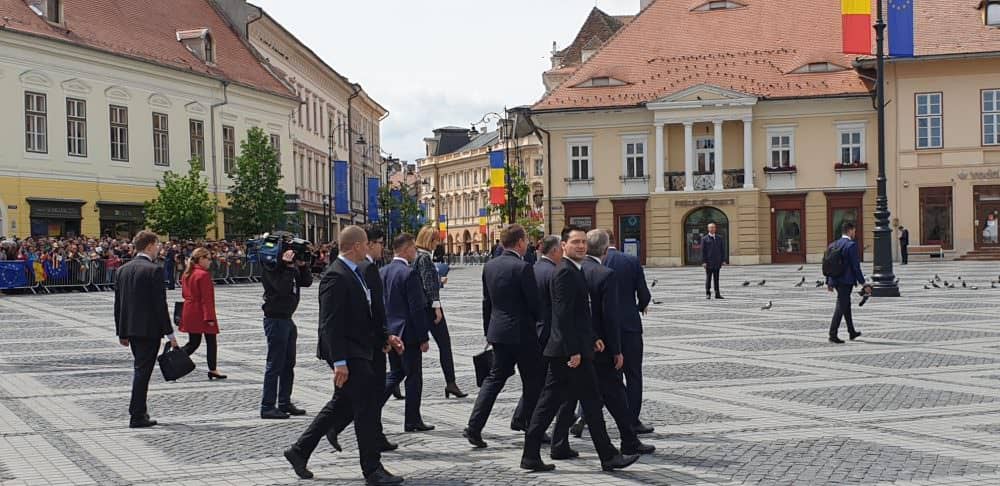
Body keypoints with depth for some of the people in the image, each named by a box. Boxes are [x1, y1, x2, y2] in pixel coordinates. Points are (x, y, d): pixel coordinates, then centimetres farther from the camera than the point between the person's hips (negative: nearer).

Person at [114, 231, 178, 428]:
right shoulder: (154, 270, -14)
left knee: (140, 369, 19)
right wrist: (169, 333, -10)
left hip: (131, 329, 7)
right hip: (149, 329, -7)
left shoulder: (122, 270, 8)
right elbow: (160, 304, -15)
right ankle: (137, 416, -1)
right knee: (143, 370, -3)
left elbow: (118, 303, 11)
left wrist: (121, 332, 17)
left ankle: (139, 412, 24)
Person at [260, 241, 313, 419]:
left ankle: (285, 403, 23)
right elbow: (282, 288, -27)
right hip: (275, 319, -9)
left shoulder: (292, 267, 10)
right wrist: (288, 266, -25)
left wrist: (302, 264, -4)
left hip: (287, 319, 9)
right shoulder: (271, 268, -15)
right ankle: (267, 407, -2)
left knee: (288, 364, 14)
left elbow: (307, 281, 9)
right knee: (275, 365, -7)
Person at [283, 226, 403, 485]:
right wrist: (339, 362, -25)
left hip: (357, 351, 10)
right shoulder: (336, 276, -18)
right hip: (347, 354, -10)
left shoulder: (355, 273, 13)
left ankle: (300, 451, 27)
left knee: (341, 404, 17)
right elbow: (330, 323, -22)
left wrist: (384, 337, 17)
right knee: (366, 406, -5)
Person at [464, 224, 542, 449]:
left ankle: (474, 427, 2)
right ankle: (529, 424, 17)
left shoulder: (490, 266, 6)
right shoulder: (523, 268, -16)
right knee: (533, 381, 9)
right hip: (522, 333, -7)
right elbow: (534, 303, -13)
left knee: (494, 378, 12)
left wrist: (488, 331, 20)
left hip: (498, 331, 7)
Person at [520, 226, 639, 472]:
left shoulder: (574, 271, 16)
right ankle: (608, 457, 8)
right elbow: (563, 315, -21)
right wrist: (574, 351, -22)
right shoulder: (566, 272, -15)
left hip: (563, 350, 10)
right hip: (571, 350, -10)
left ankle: (531, 455, 11)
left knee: (550, 401, 9)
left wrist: (592, 338, 17)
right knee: (591, 401, -1)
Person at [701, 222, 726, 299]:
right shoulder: (705, 239, 1)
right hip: (708, 262, -3)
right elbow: (703, 251, -2)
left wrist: (724, 260, 3)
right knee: (708, 278, 0)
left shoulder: (719, 238, 11)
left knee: (716, 278, 6)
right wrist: (703, 262, -10)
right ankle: (708, 294, 4)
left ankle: (717, 294, 7)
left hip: (717, 262, 3)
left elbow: (722, 250, 11)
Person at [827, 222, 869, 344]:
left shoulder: (833, 245, 9)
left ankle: (852, 332, 32)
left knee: (846, 305, 20)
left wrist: (829, 282, 19)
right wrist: (863, 284, -12)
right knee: (841, 307, -5)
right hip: (846, 281, -8)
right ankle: (833, 334, -8)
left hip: (835, 280, 8)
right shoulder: (852, 245, -13)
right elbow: (856, 266, -16)